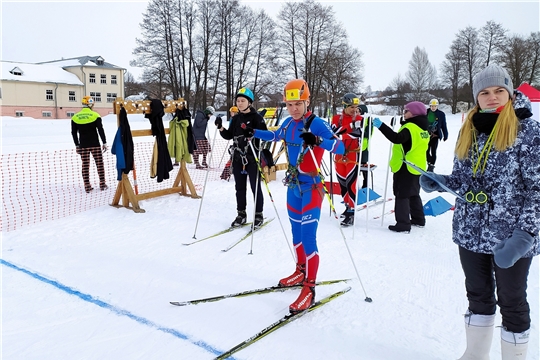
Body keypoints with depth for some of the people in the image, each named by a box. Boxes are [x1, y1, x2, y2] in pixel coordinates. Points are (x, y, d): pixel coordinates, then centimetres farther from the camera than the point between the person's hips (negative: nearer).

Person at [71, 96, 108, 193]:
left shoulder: (75, 117, 4)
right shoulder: (95, 115, -6)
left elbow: (74, 133, 6)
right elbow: (101, 130, -7)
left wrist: (77, 145, 14)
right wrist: (104, 143, 0)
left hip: (83, 145, 3)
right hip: (95, 145, -3)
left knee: (85, 165, 7)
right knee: (99, 163, 7)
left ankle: (87, 187, 8)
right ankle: (102, 185, 10)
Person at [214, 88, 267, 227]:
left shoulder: (256, 117, -7)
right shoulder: (235, 119, 10)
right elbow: (229, 136, 12)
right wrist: (221, 128, -4)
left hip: (252, 157, -5)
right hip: (237, 158, 6)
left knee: (255, 187, 3)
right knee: (239, 187, 12)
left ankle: (258, 215, 15)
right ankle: (241, 214, 24)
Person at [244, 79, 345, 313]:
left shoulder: (316, 124, -16)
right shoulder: (288, 123, 5)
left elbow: (340, 148, -27)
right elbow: (276, 136, 28)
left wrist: (317, 141, -43)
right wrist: (254, 133, 17)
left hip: (311, 187, -7)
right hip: (293, 186, 7)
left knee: (308, 238, -8)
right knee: (296, 234, 18)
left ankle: (309, 288, 3)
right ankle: (301, 272, 36)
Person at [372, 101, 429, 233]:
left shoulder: (410, 127, -19)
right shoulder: (422, 128, 12)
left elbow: (397, 138, -34)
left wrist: (381, 126, -35)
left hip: (406, 167, -10)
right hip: (417, 167, 10)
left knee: (402, 195, -4)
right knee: (413, 194, 21)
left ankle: (403, 224, -4)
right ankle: (418, 219, 30)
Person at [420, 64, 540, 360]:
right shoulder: (468, 130, 6)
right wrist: (438, 181, -6)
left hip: (510, 237, -5)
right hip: (470, 232, 5)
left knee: (511, 303, 12)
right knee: (478, 296, 20)